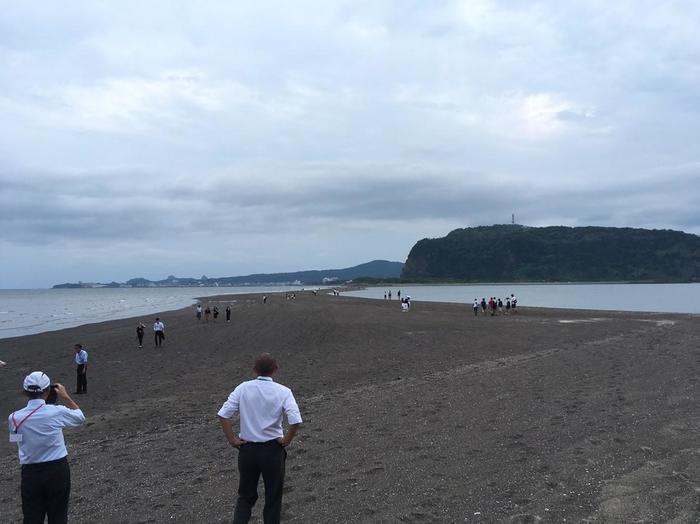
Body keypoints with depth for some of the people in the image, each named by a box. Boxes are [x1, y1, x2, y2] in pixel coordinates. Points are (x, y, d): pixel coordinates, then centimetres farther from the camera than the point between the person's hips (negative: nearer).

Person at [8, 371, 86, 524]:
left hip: (31, 473, 1)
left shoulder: (14, 418, -9)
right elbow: (80, 417, 5)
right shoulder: (57, 412, -13)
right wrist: (65, 396, 12)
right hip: (58, 470, -1)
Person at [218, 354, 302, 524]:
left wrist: (232, 439, -1)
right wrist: (286, 440, -5)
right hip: (272, 450, -2)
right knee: (273, 498, 16)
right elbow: (295, 421, -22)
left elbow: (223, 415, -10)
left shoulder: (243, 388, -6)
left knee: (246, 496, 20)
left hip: (247, 448, 2)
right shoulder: (283, 392, -12)